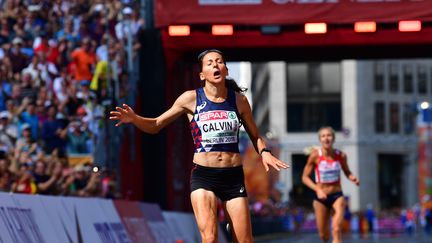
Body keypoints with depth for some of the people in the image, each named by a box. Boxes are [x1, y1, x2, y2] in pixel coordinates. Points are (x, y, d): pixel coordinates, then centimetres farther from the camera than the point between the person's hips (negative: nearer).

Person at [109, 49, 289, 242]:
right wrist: (134, 119, -12)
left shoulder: (238, 100, 5)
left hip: (233, 176, 2)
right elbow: (155, 125, 7)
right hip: (203, 176, -2)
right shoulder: (191, 98, 0)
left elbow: (255, 135, 18)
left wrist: (264, 152, -3)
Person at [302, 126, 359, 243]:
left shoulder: (341, 155, -6)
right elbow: (305, 177, -6)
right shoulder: (315, 155, -11)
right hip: (321, 198, 0)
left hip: (337, 195, 0)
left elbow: (347, 172, 12)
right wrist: (317, 189, -21)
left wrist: (353, 178, -11)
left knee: (337, 230, -20)